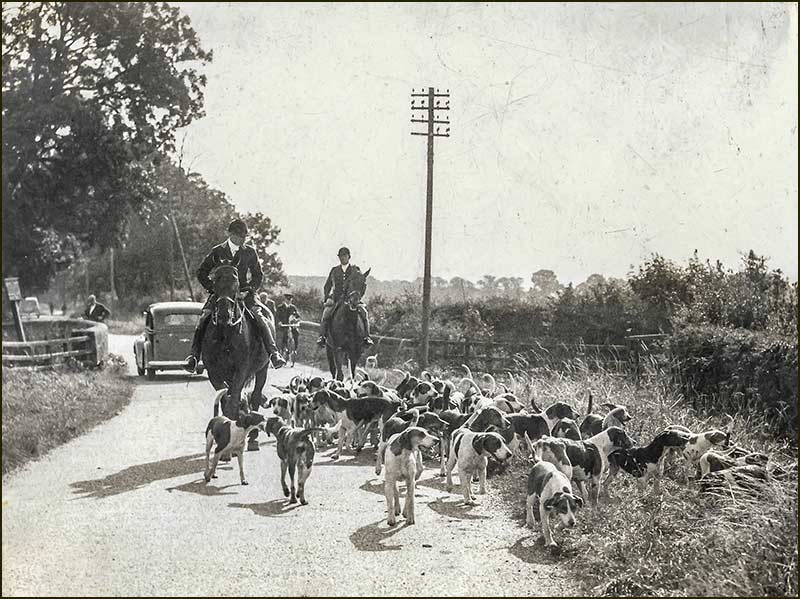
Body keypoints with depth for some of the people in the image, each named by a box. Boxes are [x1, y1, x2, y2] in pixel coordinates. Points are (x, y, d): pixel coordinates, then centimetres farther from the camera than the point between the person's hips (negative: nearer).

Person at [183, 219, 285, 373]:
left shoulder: (250, 252, 9)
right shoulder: (217, 252, 6)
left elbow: (258, 275, 15)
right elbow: (202, 273, 11)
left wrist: (248, 289, -3)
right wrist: (212, 288, -4)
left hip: (243, 293, 0)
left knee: (259, 316, -25)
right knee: (204, 318, -22)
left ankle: (273, 353, -29)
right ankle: (193, 356, -20)